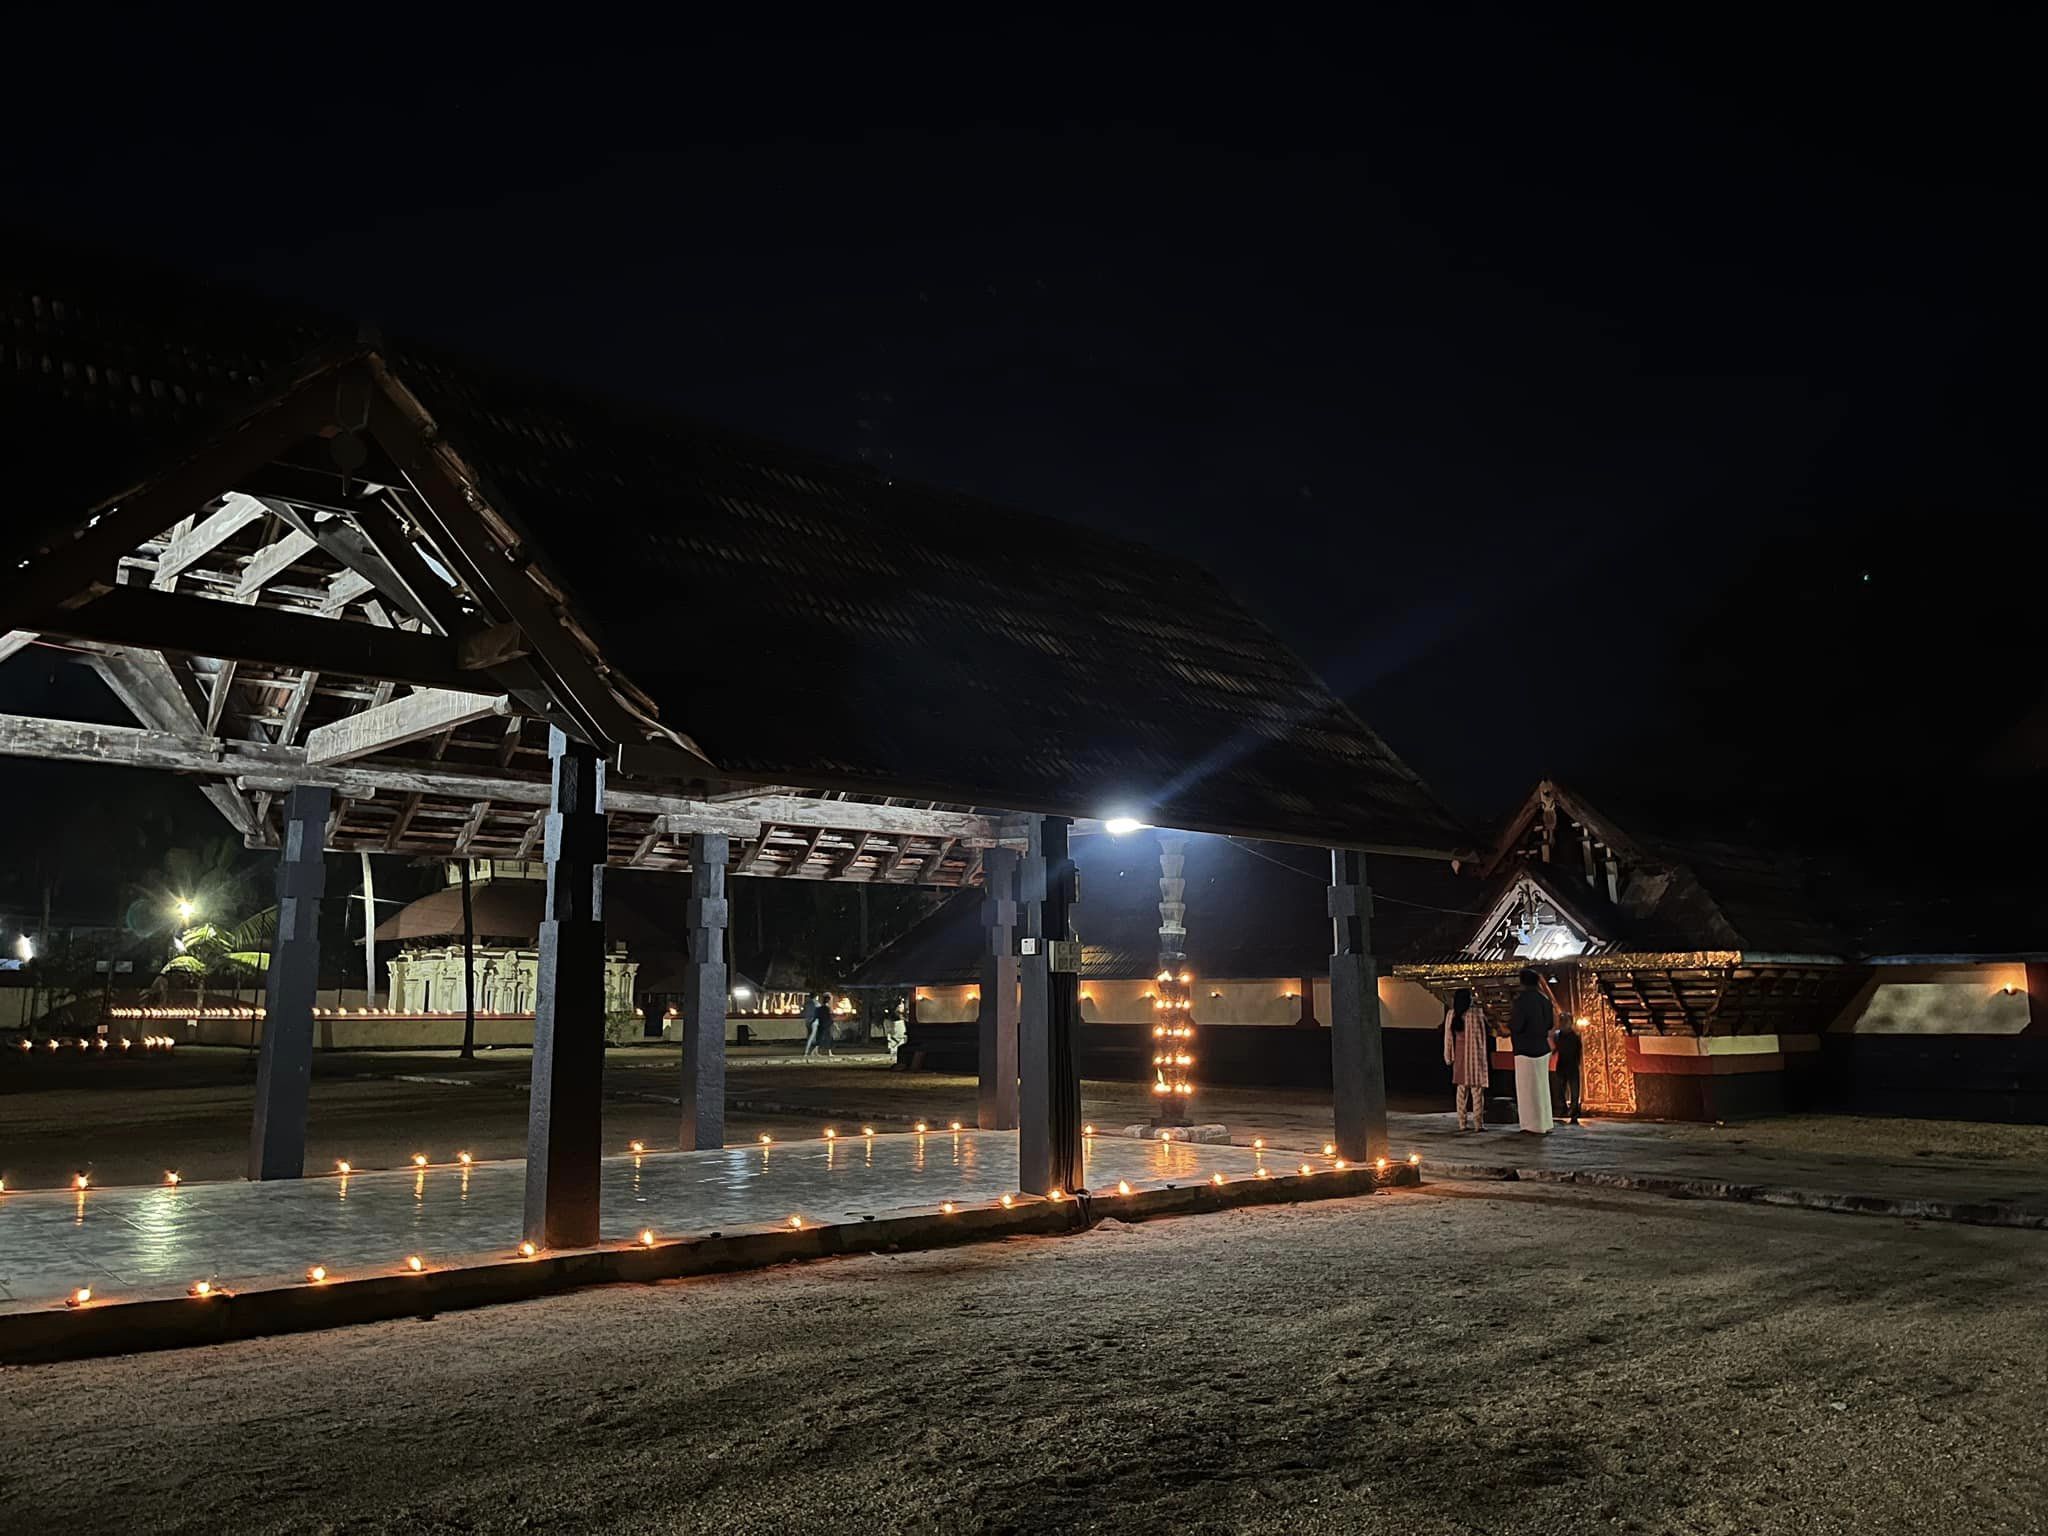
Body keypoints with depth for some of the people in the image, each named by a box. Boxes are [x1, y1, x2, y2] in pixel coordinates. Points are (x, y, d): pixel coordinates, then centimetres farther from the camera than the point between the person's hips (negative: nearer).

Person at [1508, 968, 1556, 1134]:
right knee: (1541, 1086, 15)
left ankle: (1536, 1126, 4)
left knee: (1529, 1087, 1)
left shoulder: (1522, 1000, -16)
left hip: (1527, 1049, -7)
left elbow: (1516, 1026, -19)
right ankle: (1545, 1124, 19)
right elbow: (1550, 1024, 16)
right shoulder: (1544, 1000, 6)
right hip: (1543, 1048, 7)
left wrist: (1510, 1020, 2)